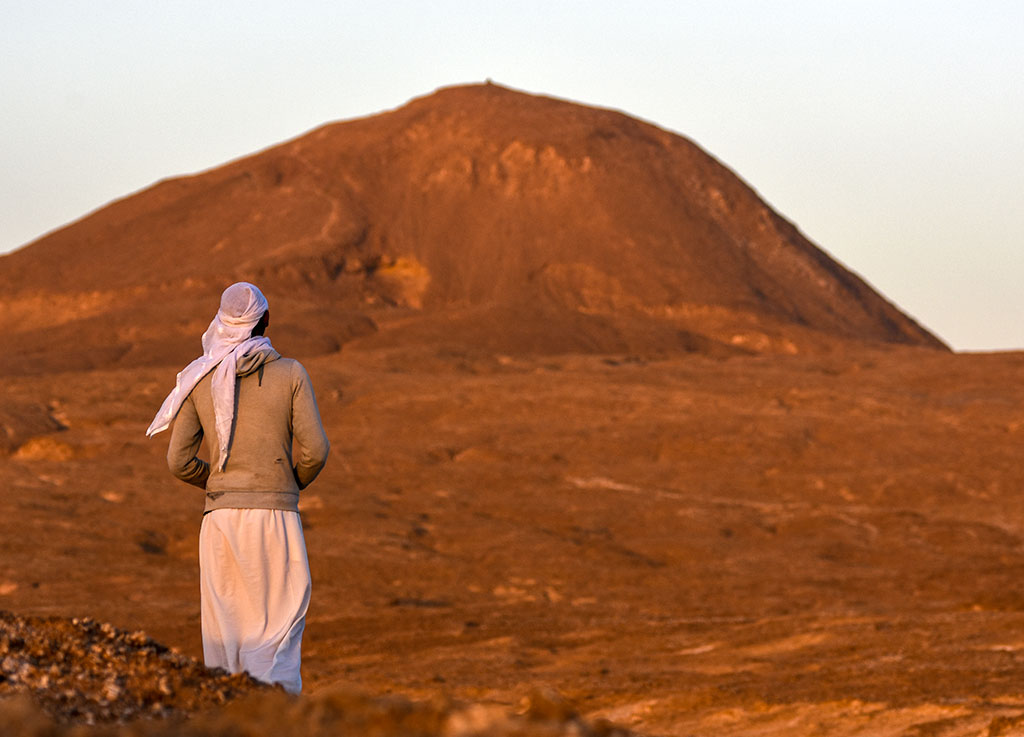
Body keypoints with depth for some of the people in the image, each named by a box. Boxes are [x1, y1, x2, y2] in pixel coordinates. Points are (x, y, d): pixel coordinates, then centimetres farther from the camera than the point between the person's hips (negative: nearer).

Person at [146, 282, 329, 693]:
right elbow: (314, 451, -6)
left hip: (221, 517, 3)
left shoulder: (199, 380, 4)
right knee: (280, 626, -2)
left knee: (225, 626, 9)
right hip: (276, 515, -2)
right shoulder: (291, 374, -2)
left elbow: (179, 462, 3)